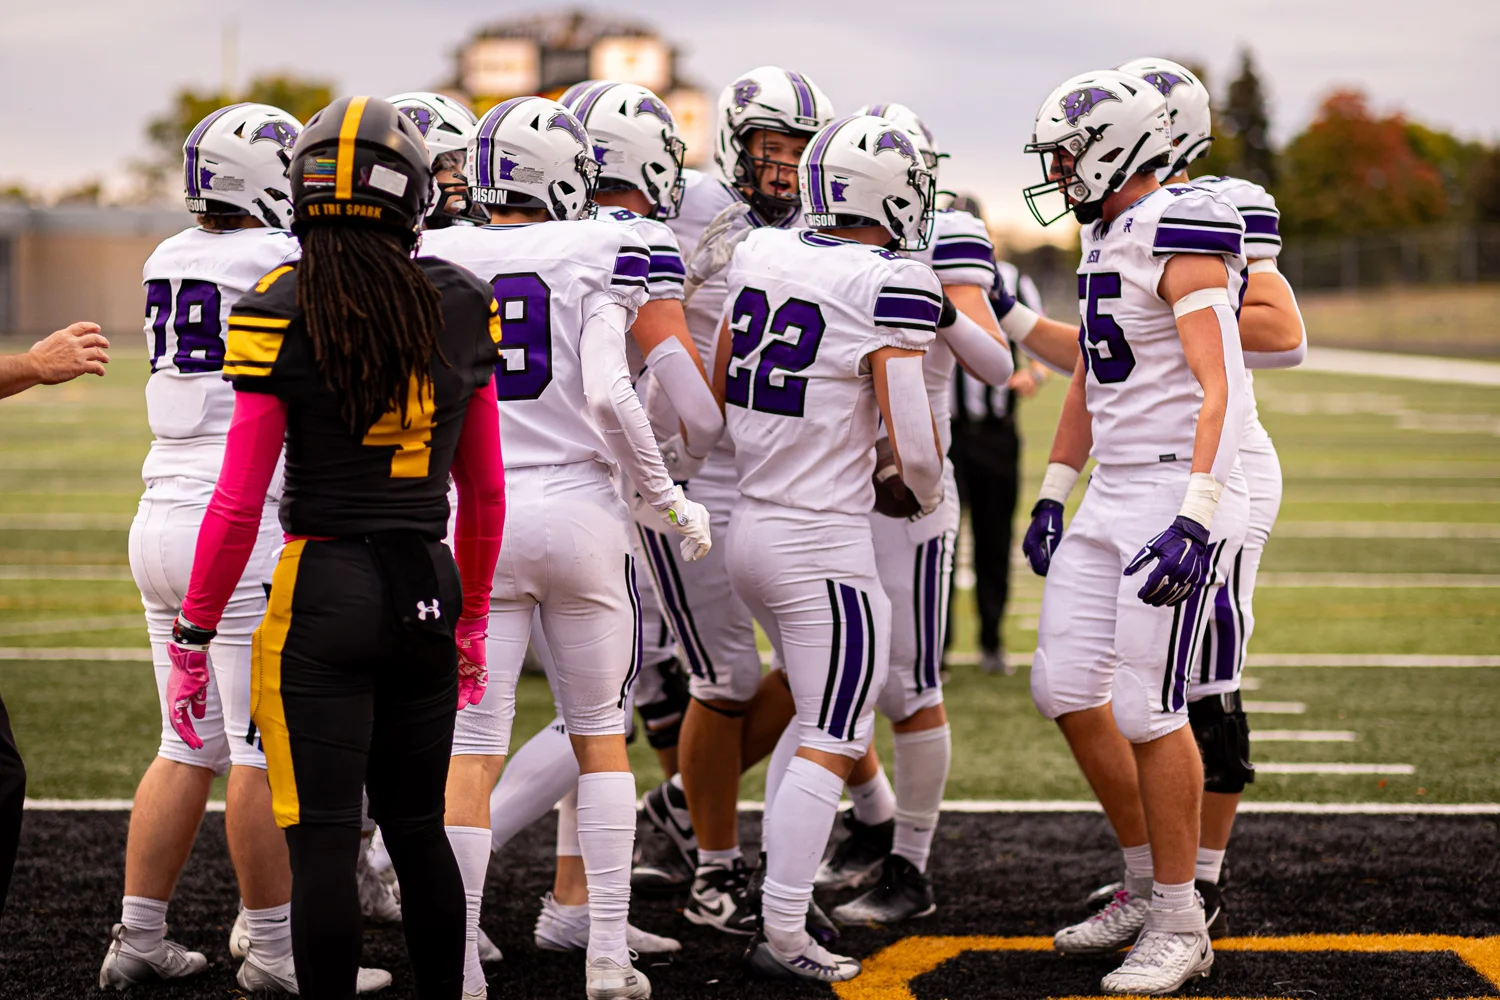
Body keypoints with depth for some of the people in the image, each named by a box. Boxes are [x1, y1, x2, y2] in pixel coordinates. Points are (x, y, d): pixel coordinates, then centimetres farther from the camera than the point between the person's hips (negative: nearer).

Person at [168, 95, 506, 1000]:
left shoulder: (282, 313, -10)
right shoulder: (461, 306, 2)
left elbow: (239, 505, -9)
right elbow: (485, 490, 10)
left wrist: (193, 636, 0)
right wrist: (471, 616, 23)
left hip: (326, 591, -4)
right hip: (429, 587, 4)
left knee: (324, 840, 0)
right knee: (418, 828, 16)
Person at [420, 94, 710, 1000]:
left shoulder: (437, 263, 3)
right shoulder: (597, 254, -4)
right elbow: (608, 393, -13)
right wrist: (668, 498, -3)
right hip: (579, 509, -1)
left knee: (473, 749, 3)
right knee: (601, 736, 13)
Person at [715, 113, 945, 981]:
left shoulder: (760, 256, 5)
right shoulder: (892, 286, -15)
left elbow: (723, 388, 17)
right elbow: (913, 439, -17)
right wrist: (930, 492, 6)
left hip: (752, 524, 7)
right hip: (825, 546, -7)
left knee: (821, 719, 24)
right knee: (832, 746, 2)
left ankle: (783, 886, 25)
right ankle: (783, 935, 1)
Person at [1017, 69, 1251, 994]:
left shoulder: (1183, 239, -15)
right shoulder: (1105, 239, 14)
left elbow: (1219, 388, -22)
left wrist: (1194, 518, -29)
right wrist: (1054, 493, 24)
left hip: (1176, 496, -9)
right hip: (1112, 500, 9)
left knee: (1149, 710, -7)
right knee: (1067, 686, 9)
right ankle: (1148, 884, 22)